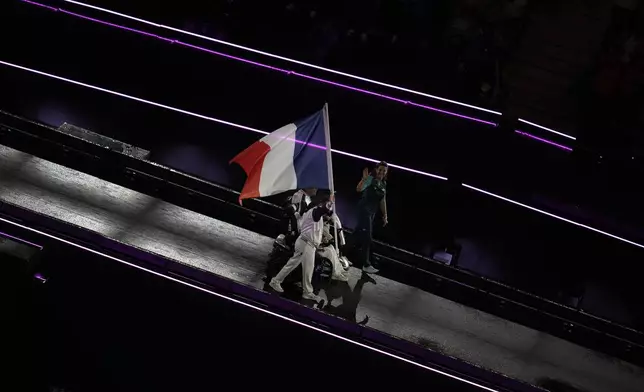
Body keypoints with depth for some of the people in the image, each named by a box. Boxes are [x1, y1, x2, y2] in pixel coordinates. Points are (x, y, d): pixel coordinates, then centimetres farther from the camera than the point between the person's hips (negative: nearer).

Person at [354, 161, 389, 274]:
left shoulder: (383, 184, 10)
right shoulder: (370, 179, -12)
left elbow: (383, 201, 17)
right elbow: (359, 189, -28)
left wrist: (385, 215, 17)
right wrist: (364, 179, -44)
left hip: (373, 212, 7)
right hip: (364, 210, -7)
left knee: (361, 233, 20)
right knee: (367, 237, -10)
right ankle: (366, 265, -9)